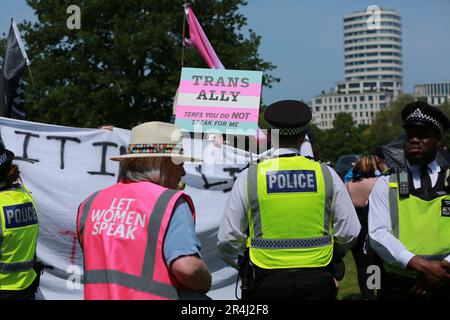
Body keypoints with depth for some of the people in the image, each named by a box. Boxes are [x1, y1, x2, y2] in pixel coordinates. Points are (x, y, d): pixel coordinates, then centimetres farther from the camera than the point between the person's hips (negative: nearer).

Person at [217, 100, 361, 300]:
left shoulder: (249, 177, -3)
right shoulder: (326, 174, 1)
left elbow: (227, 239, -1)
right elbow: (348, 233, 4)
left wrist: (243, 265, 18)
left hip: (266, 283, -1)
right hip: (317, 283, 1)